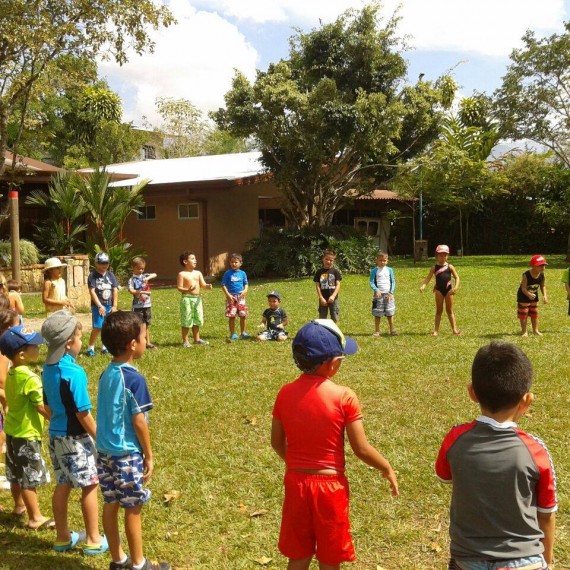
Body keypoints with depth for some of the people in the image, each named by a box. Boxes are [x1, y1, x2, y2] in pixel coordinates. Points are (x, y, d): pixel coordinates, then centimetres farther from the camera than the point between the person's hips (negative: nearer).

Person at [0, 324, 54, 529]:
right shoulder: (30, 378, -25)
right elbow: (42, 407, -22)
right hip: (27, 434, -9)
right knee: (29, 479, 1)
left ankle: (19, 505, 39)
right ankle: (35, 518, 9)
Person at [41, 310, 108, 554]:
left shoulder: (48, 369, 1)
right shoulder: (74, 372, -23)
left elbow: (48, 405, 11)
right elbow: (83, 413, -19)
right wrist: (100, 439, -9)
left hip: (55, 435, 8)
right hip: (75, 438, -7)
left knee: (62, 486, 17)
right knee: (90, 486, 6)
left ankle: (63, 537, 29)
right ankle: (93, 540, 17)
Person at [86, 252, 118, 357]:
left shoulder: (110, 275, 7)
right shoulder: (93, 275, -6)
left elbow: (115, 290, 7)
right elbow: (92, 292, -11)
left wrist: (114, 306, 1)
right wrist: (99, 306, -15)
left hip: (109, 306, 5)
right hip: (98, 306, -4)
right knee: (97, 327, -12)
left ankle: (105, 347, 22)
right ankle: (90, 348, -1)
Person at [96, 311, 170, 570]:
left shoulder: (106, 374, 3)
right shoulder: (134, 379, -20)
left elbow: (108, 415, 11)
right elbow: (138, 422, -17)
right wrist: (149, 455, -7)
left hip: (104, 451, 8)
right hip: (127, 454, -7)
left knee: (110, 505, 14)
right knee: (133, 509, 6)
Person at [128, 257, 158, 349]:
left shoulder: (145, 276, 8)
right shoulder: (132, 279, -6)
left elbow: (154, 275, -6)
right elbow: (131, 290, -19)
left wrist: (147, 278, -23)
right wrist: (141, 292, -33)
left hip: (147, 304, 5)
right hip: (137, 306, -5)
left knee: (147, 324, 12)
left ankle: (148, 342, 21)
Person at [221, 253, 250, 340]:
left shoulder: (242, 273, 5)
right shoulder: (228, 273, -4)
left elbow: (245, 283, 14)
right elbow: (223, 285, -3)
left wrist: (245, 290, -6)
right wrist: (228, 295, -13)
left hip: (240, 297, 3)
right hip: (231, 297, -3)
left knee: (243, 315, 5)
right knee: (232, 316, -2)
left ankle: (243, 333, 19)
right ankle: (232, 334, 8)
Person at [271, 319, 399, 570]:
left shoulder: (285, 393, -6)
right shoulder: (344, 397, -18)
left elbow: (277, 442, 5)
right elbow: (361, 449, -13)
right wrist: (387, 469, 4)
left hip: (296, 482, 4)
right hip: (330, 485, -4)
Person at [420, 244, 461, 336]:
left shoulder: (450, 267, 3)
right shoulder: (434, 268, 1)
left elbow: (456, 277, 1)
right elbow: (428, 278, -6)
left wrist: (456, 287, -14)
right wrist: (423, 286, -23)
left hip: (448, 290, 0)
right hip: (439, 290, 0)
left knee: (449, 310, 7)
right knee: (439, 310, 6)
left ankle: (454, 329, 13)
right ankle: (436, 330, 8)